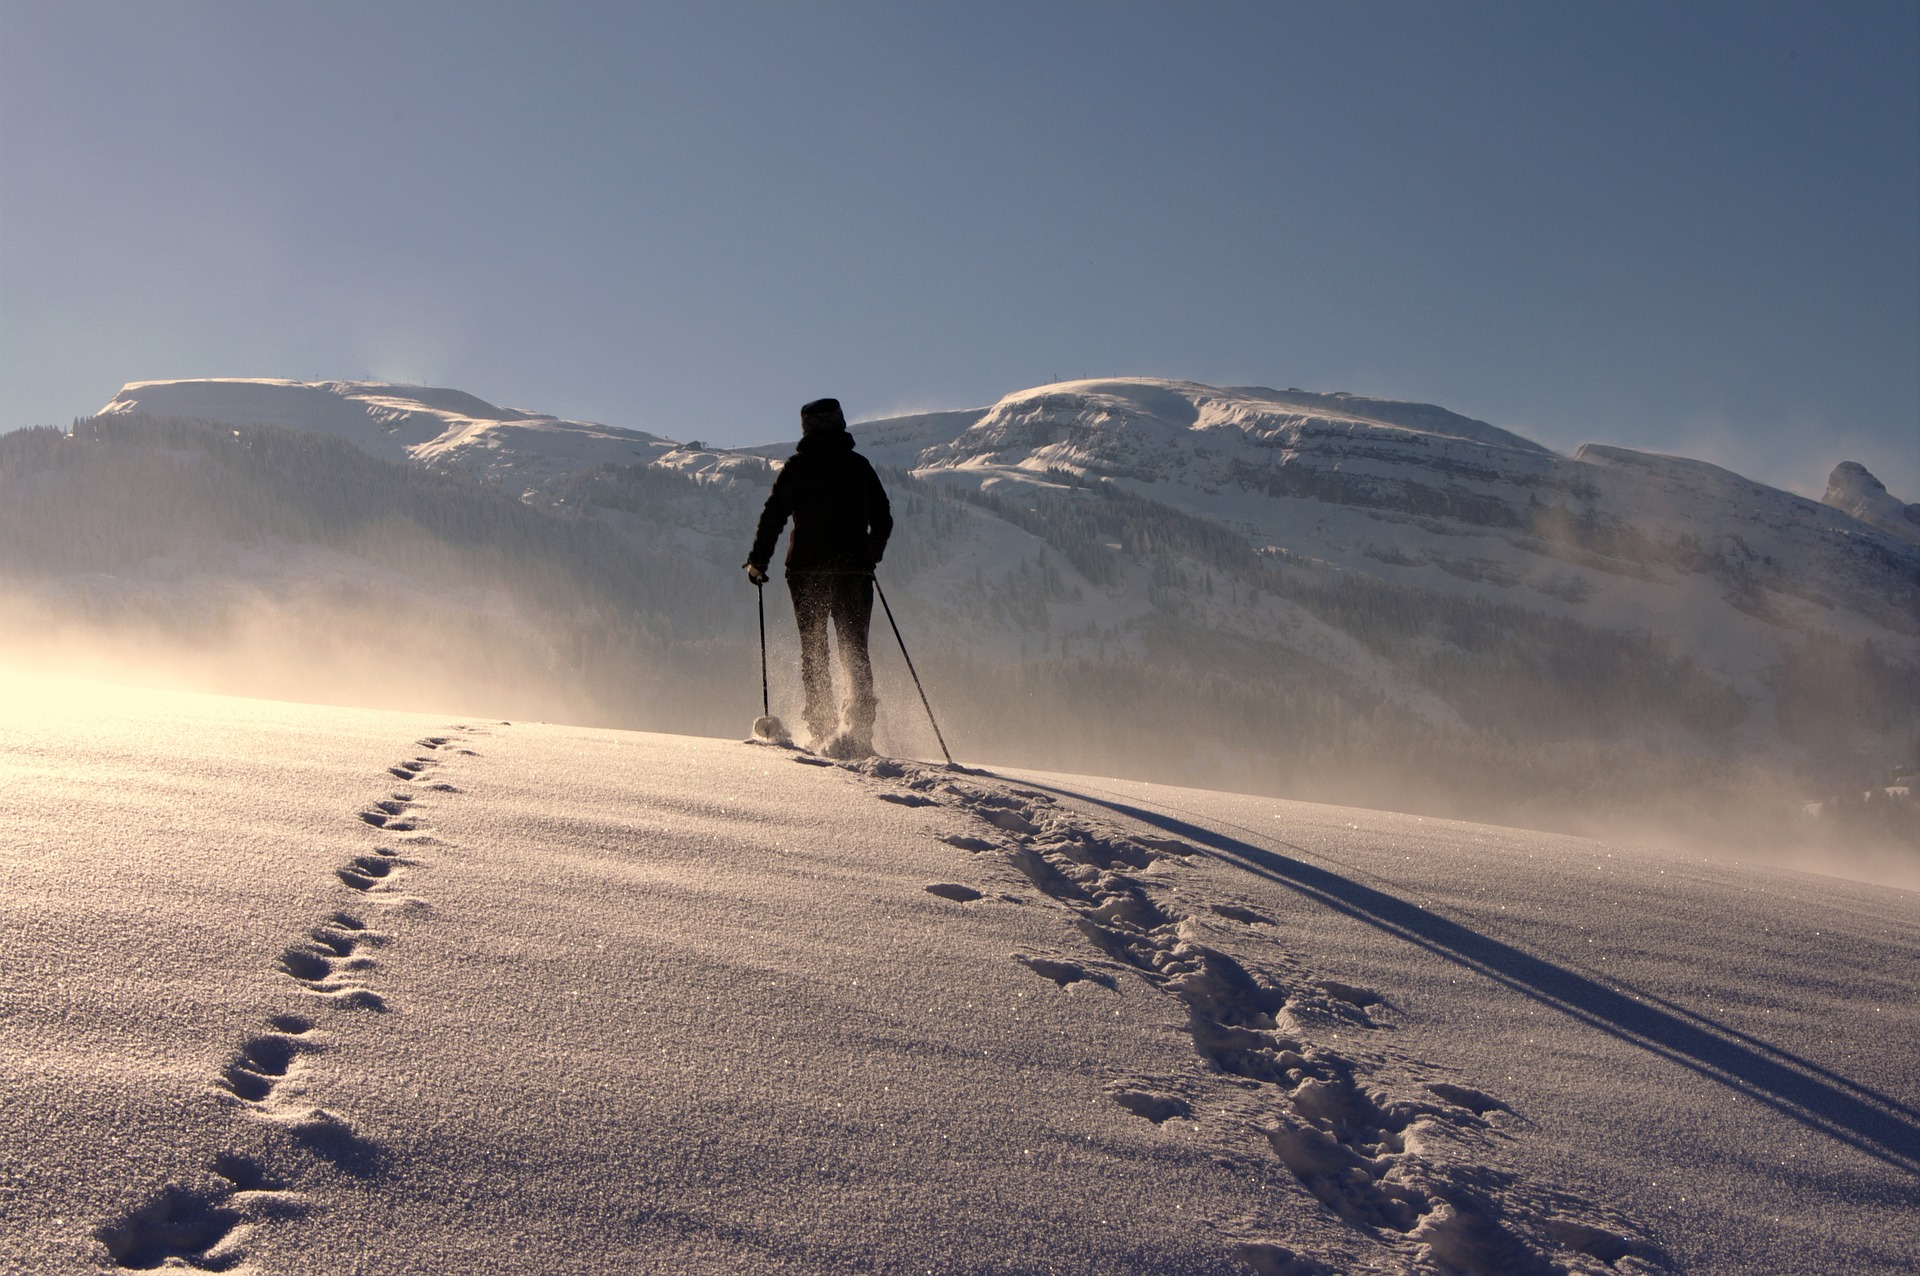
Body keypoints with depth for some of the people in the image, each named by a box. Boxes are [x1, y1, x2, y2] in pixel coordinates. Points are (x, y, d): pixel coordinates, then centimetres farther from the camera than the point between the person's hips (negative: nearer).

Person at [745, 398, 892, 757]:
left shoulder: (796, 467, 1)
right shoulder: (859, 465, 7)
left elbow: (773, 516, -2)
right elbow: (883, 520, 10)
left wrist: (757, 561, 9)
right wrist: (870, 558, 27)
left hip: (807, 570, -1)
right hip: (854, 569, 1)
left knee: (813, 651, 9)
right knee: (855, 650, 6)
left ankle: (824, 729, 3)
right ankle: (860, 723, -11)